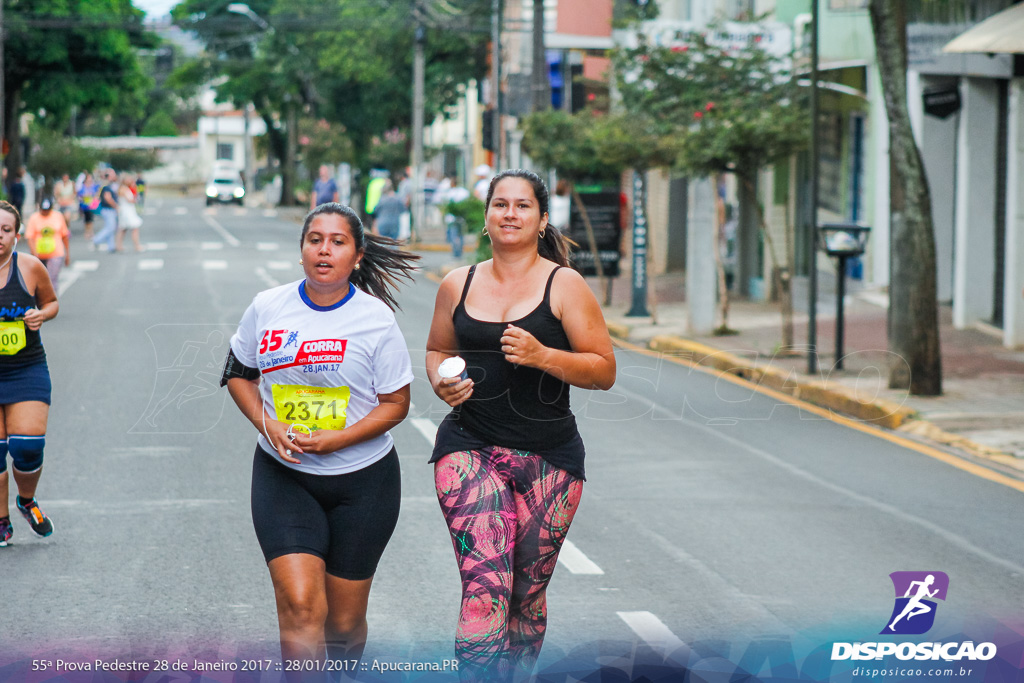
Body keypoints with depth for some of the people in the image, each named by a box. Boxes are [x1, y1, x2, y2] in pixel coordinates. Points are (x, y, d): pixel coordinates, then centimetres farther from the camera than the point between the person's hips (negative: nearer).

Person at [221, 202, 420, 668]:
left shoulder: (376, 319, -8)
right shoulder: (268, 307, -2)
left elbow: (396, 403, -4)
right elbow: (238, 373, 11)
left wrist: (338, 439, -18)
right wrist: (268, 425, -8)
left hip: (362, 480, -1)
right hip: (283, 476, 1)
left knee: (344, 620, 9)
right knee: (299, 603, -17)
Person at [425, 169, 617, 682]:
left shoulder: (564, 286, 0)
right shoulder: (458, 285, 8)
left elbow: (604, 371, -3)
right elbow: (438, 350, 24)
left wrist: (544, 357, -18)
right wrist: (442, 383, 2)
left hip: (548, 457, 0)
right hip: (470, 447, 0)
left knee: (528, 593, 8)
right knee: (486, 587, -17)